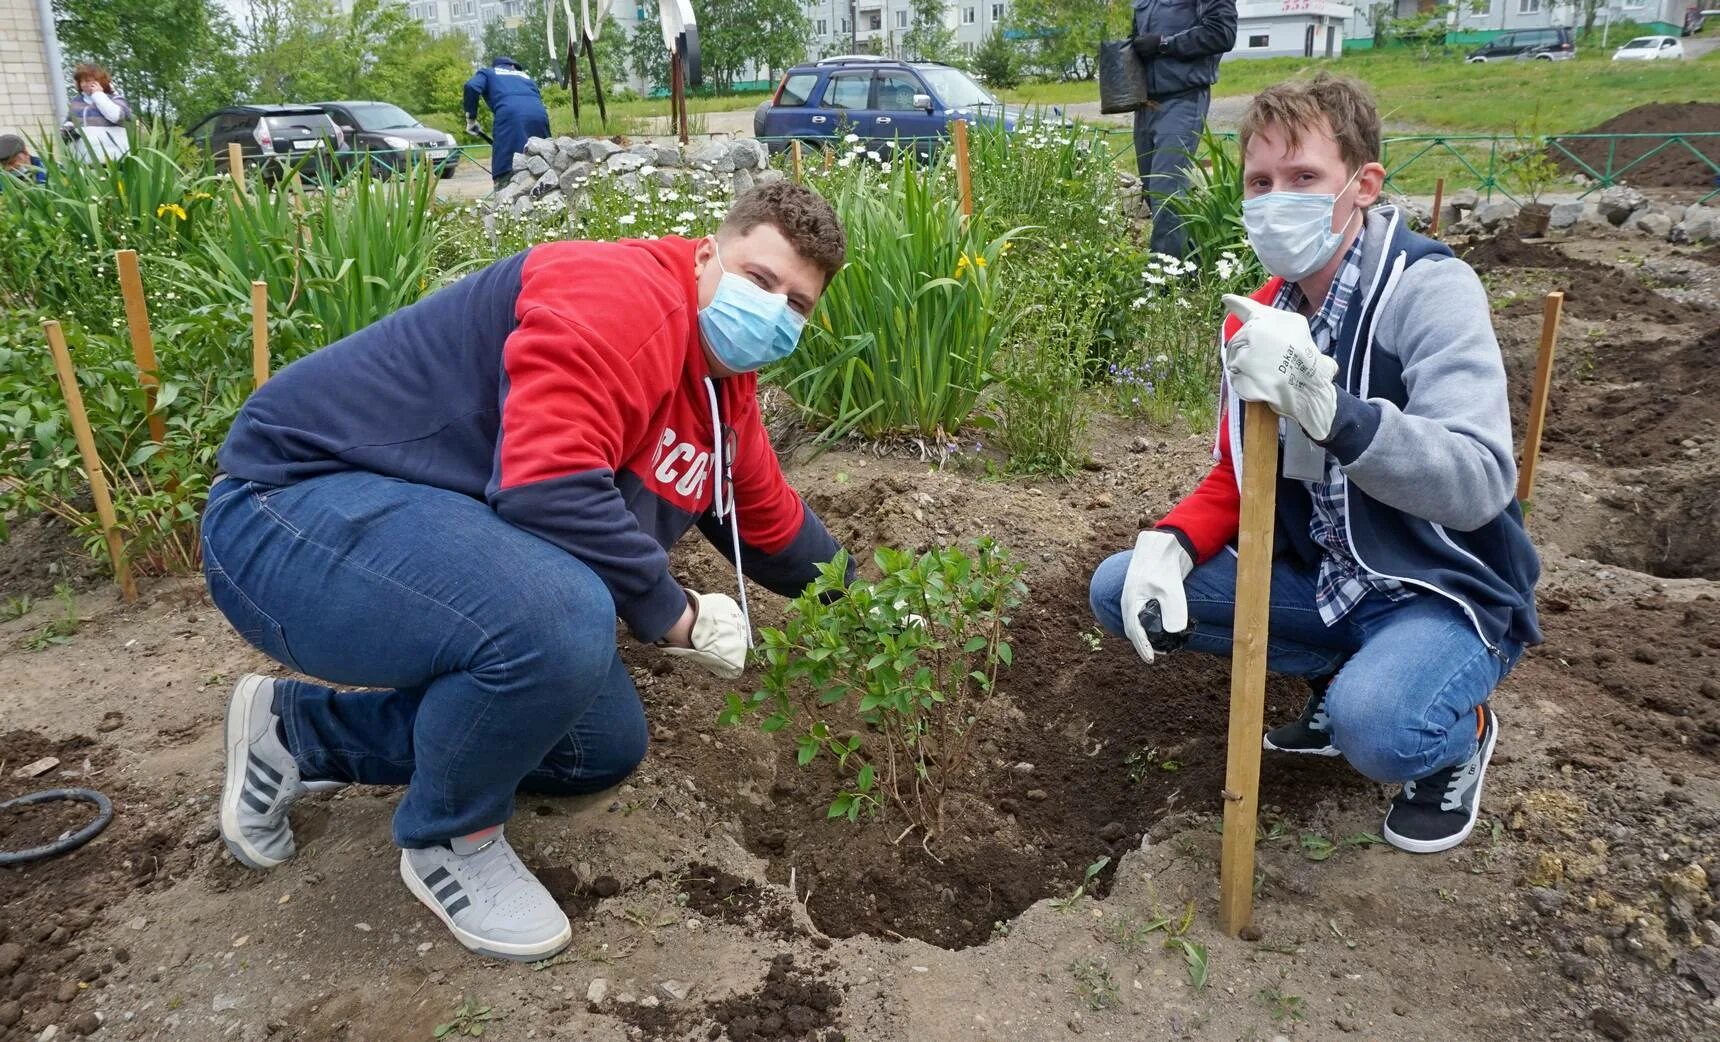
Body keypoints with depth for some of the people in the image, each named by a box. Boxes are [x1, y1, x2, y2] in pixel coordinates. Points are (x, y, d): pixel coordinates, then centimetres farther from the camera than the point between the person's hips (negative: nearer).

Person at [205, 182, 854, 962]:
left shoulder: (725, 391, 8)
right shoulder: (618, 294, -22)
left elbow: (772, 524, 23)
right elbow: (549, 485, -34)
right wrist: (677, 616, -22)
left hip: (424, 532, 10)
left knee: (604, 747, 11)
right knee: (562, 621, -36)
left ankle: (300, 733, 20)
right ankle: (449, 839, -2)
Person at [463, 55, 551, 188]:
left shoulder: (487, 73, 29)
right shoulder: (525, 76, 39)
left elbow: (471, 87, 7)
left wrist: (471, 118, 12)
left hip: (510, 115, -4)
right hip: (539, 115, 4)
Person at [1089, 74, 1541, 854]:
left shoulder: (1431, 290, -20)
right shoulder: (1259, 317, -1)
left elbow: (1480, 482, -34)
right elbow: (1236, 477, 6)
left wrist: (1325, 404, -50)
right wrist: (1169, 545, -16)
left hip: (1447, 595, -6)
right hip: (1321, 578, 6)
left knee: (1374, 725, -36)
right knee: (1121, 591, -6)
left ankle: (1459, 732, 4)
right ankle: (1339, 670, 10)